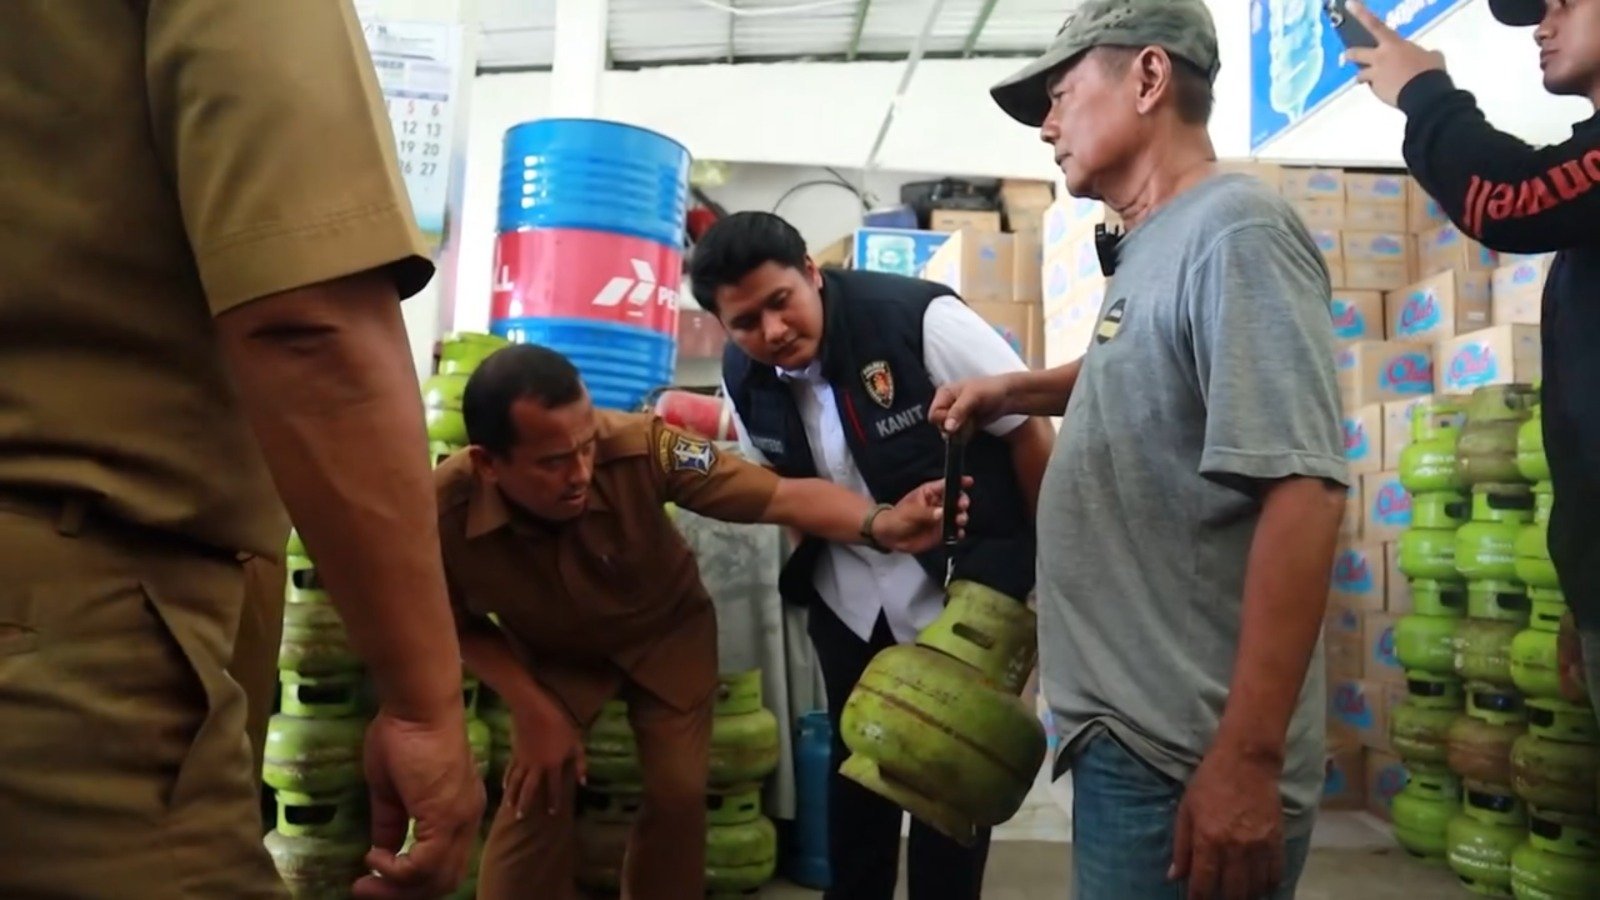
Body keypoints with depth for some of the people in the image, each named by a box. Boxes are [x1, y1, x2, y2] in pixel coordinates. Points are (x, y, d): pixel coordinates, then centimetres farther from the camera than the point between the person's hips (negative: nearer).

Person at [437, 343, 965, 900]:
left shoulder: (637, 448, -39)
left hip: (666, 632, 0)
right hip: (550, 655, 0)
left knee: (679, 790, 1)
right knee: (535, 799, -8)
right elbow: (461, 626, -12)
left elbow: (782, 497, -38)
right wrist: (532, 707, -21)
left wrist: (881, 525, -54)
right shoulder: (446, 511, -32)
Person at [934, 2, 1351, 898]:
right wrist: (1016, 391, 20)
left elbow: (1301, 488, -24)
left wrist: (1247, 758, -25)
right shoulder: (1155, 249, 13)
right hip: (1134, 729, 9)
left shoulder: (1233, 229, -15)